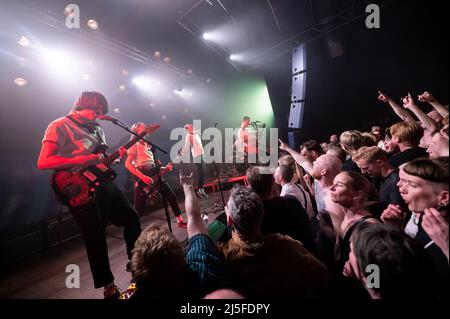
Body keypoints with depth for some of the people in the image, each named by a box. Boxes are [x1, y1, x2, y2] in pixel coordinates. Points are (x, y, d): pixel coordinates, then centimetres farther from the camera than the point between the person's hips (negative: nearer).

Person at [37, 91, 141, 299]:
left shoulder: (96, 129, 14)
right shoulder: (60, 126, -9)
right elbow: (43, 162, -17)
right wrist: (81, 161, -23)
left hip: (104, 184, 8)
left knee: (130, 217, 11)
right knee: (96, 237, 4)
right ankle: (108, 286, 25)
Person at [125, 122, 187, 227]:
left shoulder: (147, 145, 23)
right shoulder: (135, 145, 1)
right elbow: (128, 164, -13)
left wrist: (165, 169, 5)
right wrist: (143, 177, -21)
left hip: (154, 176, 7)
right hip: (142, 179, -7)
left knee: (172, 196, 4)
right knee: (139, 209, -6)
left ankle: (180, 221, 17)